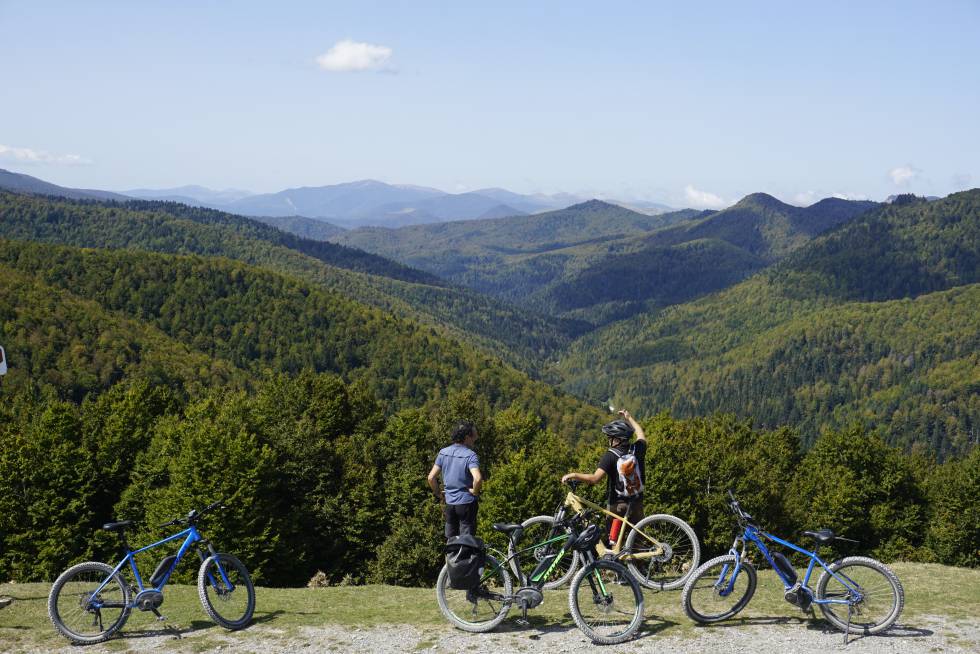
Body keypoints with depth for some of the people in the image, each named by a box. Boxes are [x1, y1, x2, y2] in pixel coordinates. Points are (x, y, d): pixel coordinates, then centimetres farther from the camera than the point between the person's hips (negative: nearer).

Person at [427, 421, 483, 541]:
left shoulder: (443, 453, 1)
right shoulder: (470, 455, -16)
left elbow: (431, 478, -1)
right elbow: (478, 479, -31)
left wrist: (439, 495, 11)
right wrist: (474, 492, -13)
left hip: (449, 503, 5)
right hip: (466, 503, -5)